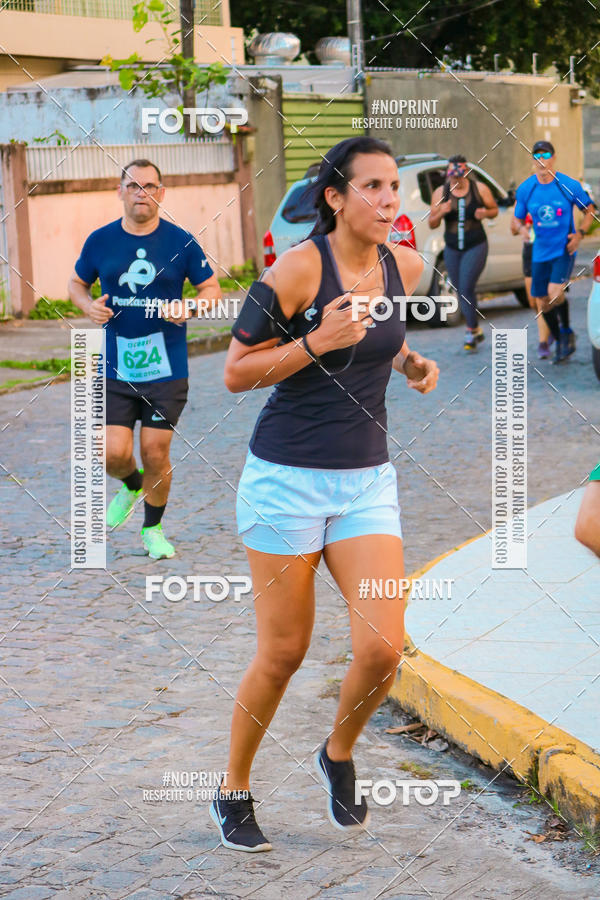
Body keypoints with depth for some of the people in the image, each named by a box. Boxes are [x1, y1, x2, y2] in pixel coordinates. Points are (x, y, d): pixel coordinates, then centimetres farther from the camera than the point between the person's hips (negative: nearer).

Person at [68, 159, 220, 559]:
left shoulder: (181, 241, -3)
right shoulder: (100, 241, 1)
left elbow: (212, 288, 6)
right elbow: (77, 283, 16)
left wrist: (190, 308, -15)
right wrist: (89, 306, -6)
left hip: (167, 368, -1)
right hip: (115, 368, 1)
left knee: (156, 452, 3)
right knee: (114, 453, -5)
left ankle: (153, 529, 25)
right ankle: (131, 485, 32)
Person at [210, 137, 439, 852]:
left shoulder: (405, 265, 4)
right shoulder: (299, 266, -14)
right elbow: (236, 372, -11)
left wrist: (412, 363, 5)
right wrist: (316, 342, -23)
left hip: (367, 480, 5)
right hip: (288, 477, -4)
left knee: (382, 647, -8)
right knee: (283, 652, 3)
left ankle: (338, 755, 23)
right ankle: (233, 791, 25)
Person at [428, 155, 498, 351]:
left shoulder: (479, 189, -6)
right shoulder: (440, 193, -1)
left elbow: (494, 210, 8)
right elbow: (432, 224, 1)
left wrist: (485, 213, -15)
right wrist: (441, 212, -21)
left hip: (476, 246, -4)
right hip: (452, 249, 4)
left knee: (466, 288, -16)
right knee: (460, 291, 10)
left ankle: (472, 332, -7)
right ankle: (476, 330, 27)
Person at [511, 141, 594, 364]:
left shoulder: (569, 186, -9)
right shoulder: (525, 189, -2)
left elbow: (589, 210, 5)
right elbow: (516, 221, 8)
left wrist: (580, 233, -10)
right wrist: (521, 229, -16)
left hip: (564, 250, -4)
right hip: (540, 252, 4)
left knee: (555, 292, -24)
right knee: (542, 302, 9)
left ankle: (567, 331, 2)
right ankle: (560, 342, 30)